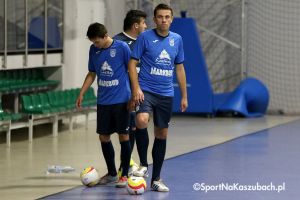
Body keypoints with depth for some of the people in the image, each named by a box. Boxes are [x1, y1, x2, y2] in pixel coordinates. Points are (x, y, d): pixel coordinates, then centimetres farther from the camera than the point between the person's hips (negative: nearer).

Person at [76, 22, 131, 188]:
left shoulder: (122, 48, -9)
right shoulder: (94, 50, 6)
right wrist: (81, 94, 9)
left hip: (121, 100, -5)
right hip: (103, 101, 5)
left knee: (123, 136, 0)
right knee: (103, 137, 7)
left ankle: (124, 175, 9)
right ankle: (111, 173, 22)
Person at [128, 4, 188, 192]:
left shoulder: (177, 39, 7)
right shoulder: (145, 37, -5)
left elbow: (180, 68, 14)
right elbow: (132, 63, -4)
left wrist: (184, 96, 12)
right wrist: (136, 88, -15)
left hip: (166, 94, 4)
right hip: (146, 90, -4)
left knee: (162, 134, 7)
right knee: (142, 121, -30)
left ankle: (156, 179, 17)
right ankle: (144, 164, -11)